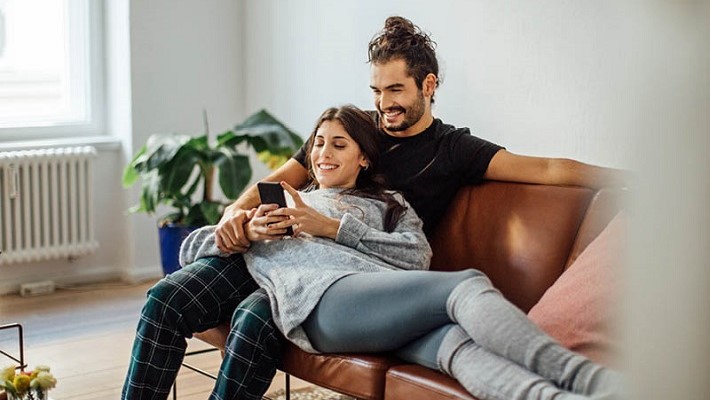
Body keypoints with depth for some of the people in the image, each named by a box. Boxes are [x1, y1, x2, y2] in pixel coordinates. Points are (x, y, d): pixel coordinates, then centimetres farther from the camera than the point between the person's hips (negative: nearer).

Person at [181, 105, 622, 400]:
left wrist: (333, 227, 5)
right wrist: (247, 231, 10)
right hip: (323, 299, -2)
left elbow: (418, 255, 11)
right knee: (468, 284, -30)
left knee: (455, 340, -36)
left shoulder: (387, 204, 34)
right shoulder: (276, 205, 35)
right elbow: (191, 248, 31)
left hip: (384, 296, 3)